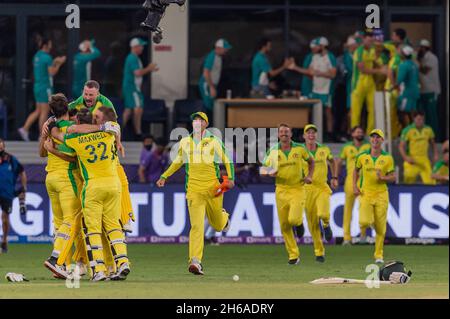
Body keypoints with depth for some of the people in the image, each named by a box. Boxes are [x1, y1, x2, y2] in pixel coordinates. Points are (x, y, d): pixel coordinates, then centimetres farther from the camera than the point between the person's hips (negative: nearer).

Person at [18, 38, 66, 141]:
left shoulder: (37, 56, 13)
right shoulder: (47, 57, -15)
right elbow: (52, 73, -17)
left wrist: (54, 63, 21)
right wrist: (59, 63, -4)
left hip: (37, 86, 9)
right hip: (46, 88, -9)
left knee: (38, 111, 13)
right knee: (45, 112, -2)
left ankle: (25, 129, 0)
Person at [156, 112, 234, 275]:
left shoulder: (214, 142, 2)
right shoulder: (185, 142, 11)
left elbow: (227, 161, 6)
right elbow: (178, 162, 26)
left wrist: (230, 178, -10)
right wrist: (164, 177, 25)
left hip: (213, 188, -1)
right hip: (194, 190, 1)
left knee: (217, 225, 13)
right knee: (197, 226, -14)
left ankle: (223, 216, 51)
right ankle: (195, 262, -20)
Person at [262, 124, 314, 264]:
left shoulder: (299, 149, 0)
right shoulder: (273, 152, 1)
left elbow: (311, 161, 17)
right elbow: (264, 168, 9)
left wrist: (309, 176, 2)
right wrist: (270, 172, -14)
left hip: (298, 189, -2)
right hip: (281, 190, 2)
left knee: (293, 219, -21)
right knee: (284, 226, 1)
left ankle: (299, 222, 18)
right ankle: (293, 255, 13)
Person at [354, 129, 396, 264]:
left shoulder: (387, 158, 0)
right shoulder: (362, 156, 2)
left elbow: (393, 177, 2)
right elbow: (356, 170, 19)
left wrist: (383, 178, -18)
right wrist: (355, 186, 8)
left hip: (381, 194, 0)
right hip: (365, 193, 0)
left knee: (380, 227, 1)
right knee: (365, 221, -19)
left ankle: (379, 255, 13)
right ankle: (364, 227, 19)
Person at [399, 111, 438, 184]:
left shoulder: (428, 130, 7)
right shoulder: (408, 130, -6)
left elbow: (433, 143, 22)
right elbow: (401, 146, -6)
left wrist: (436, 154, 8)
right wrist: (406, 158, -20)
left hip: (424, 160, 3)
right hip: (412, 160, -3)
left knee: (430, 181, -8)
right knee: (409, 181, -6)